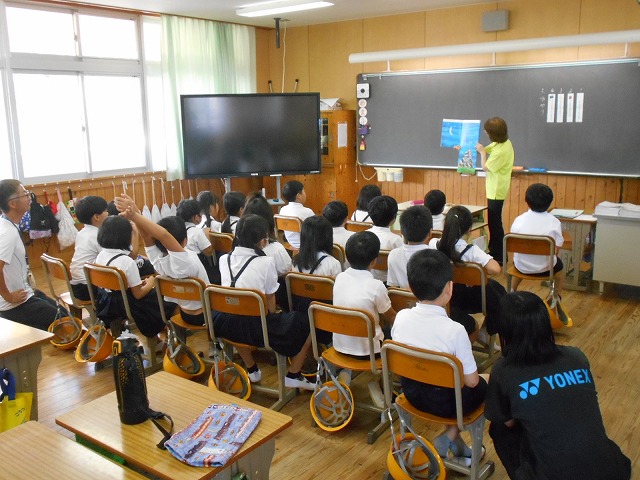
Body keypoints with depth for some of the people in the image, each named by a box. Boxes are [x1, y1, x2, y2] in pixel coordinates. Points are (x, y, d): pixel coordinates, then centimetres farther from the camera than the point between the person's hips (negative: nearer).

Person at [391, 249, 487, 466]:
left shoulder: (401, 317, -12)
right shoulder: (455, 330, -27)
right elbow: (471, 381, -16)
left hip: (411, 392, 6)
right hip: (444, 402, -5)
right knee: (484, 384, 24)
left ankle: (456, 443, 31)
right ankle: (449, 437, 17)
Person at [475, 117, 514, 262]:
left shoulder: (501, 151, -26)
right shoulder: (503, 142, 3)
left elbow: (485, 167, -18)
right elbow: (486, 149, 17)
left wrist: (482, 152, -6)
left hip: (496, 191, -10)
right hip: (496, 188, 10)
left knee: (495, 223, -1)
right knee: (494, 221, 19)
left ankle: (499, 256, 7)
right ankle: (494, 251, 31)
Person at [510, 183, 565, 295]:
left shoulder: (519, 219, -12)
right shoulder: (555, 222, -15)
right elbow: (556, 250, -12)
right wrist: (548, 257, 9)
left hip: (522, 266, 1)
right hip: (545, 268, -1)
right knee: (559, 265, 34)